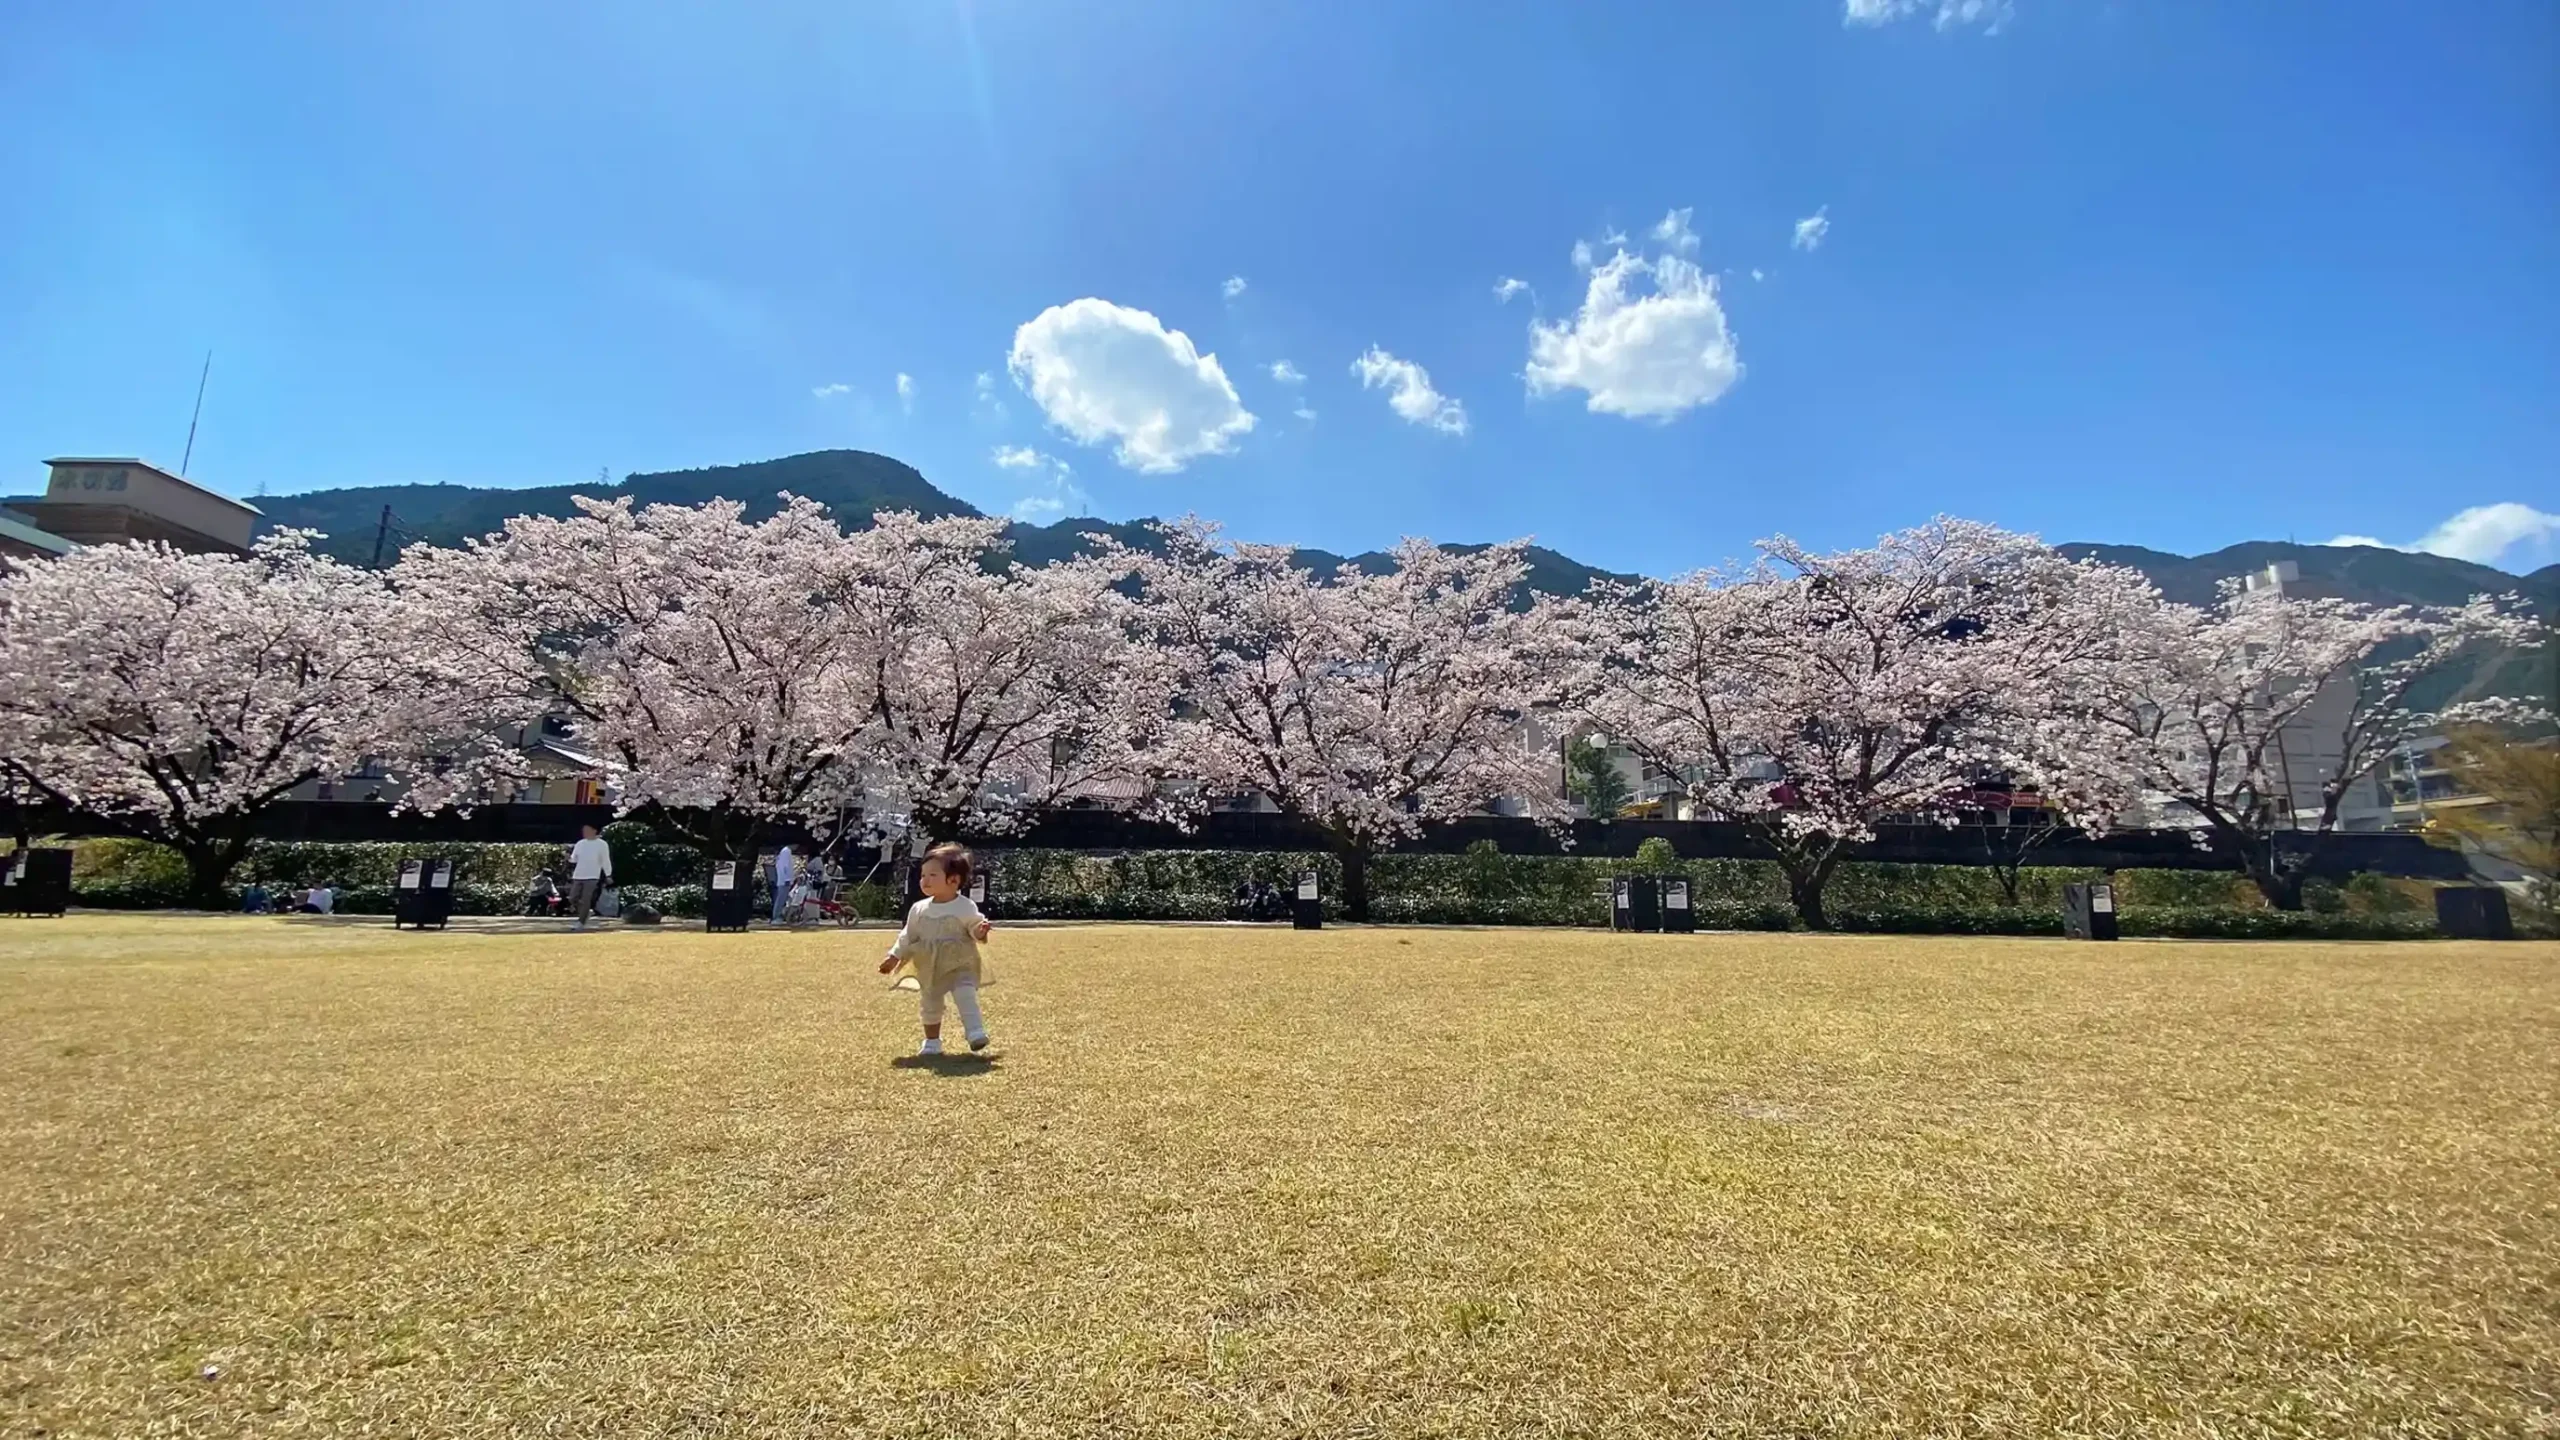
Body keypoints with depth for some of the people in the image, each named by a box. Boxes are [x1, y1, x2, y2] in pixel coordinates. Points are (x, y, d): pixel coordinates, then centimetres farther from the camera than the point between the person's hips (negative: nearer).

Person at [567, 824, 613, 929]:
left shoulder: (602, 844, -5)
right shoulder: (580, 844, 8)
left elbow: (606, 861, -4)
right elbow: (574, 859, 12)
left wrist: (608, 875, -6)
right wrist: (570, 858, -12)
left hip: (592, 877, -5)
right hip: (578, 876, 5)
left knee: (585, 900, -9)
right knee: (573, 898, 1)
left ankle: (581, 923, -3)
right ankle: (587, 912, 26)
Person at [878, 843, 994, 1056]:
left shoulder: (966, 907, -12)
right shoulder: (919, 909, 2)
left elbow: (975, 929, -9)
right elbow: (908, 936, 10)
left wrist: (981, 931, -32)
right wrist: (894, 956, 7)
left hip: (959, 964, -5)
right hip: (929, 967, 5)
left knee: (965, 995, -22)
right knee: (929, 1002, 12)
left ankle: (975, 1031, -21)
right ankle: (932, 1041, 28)